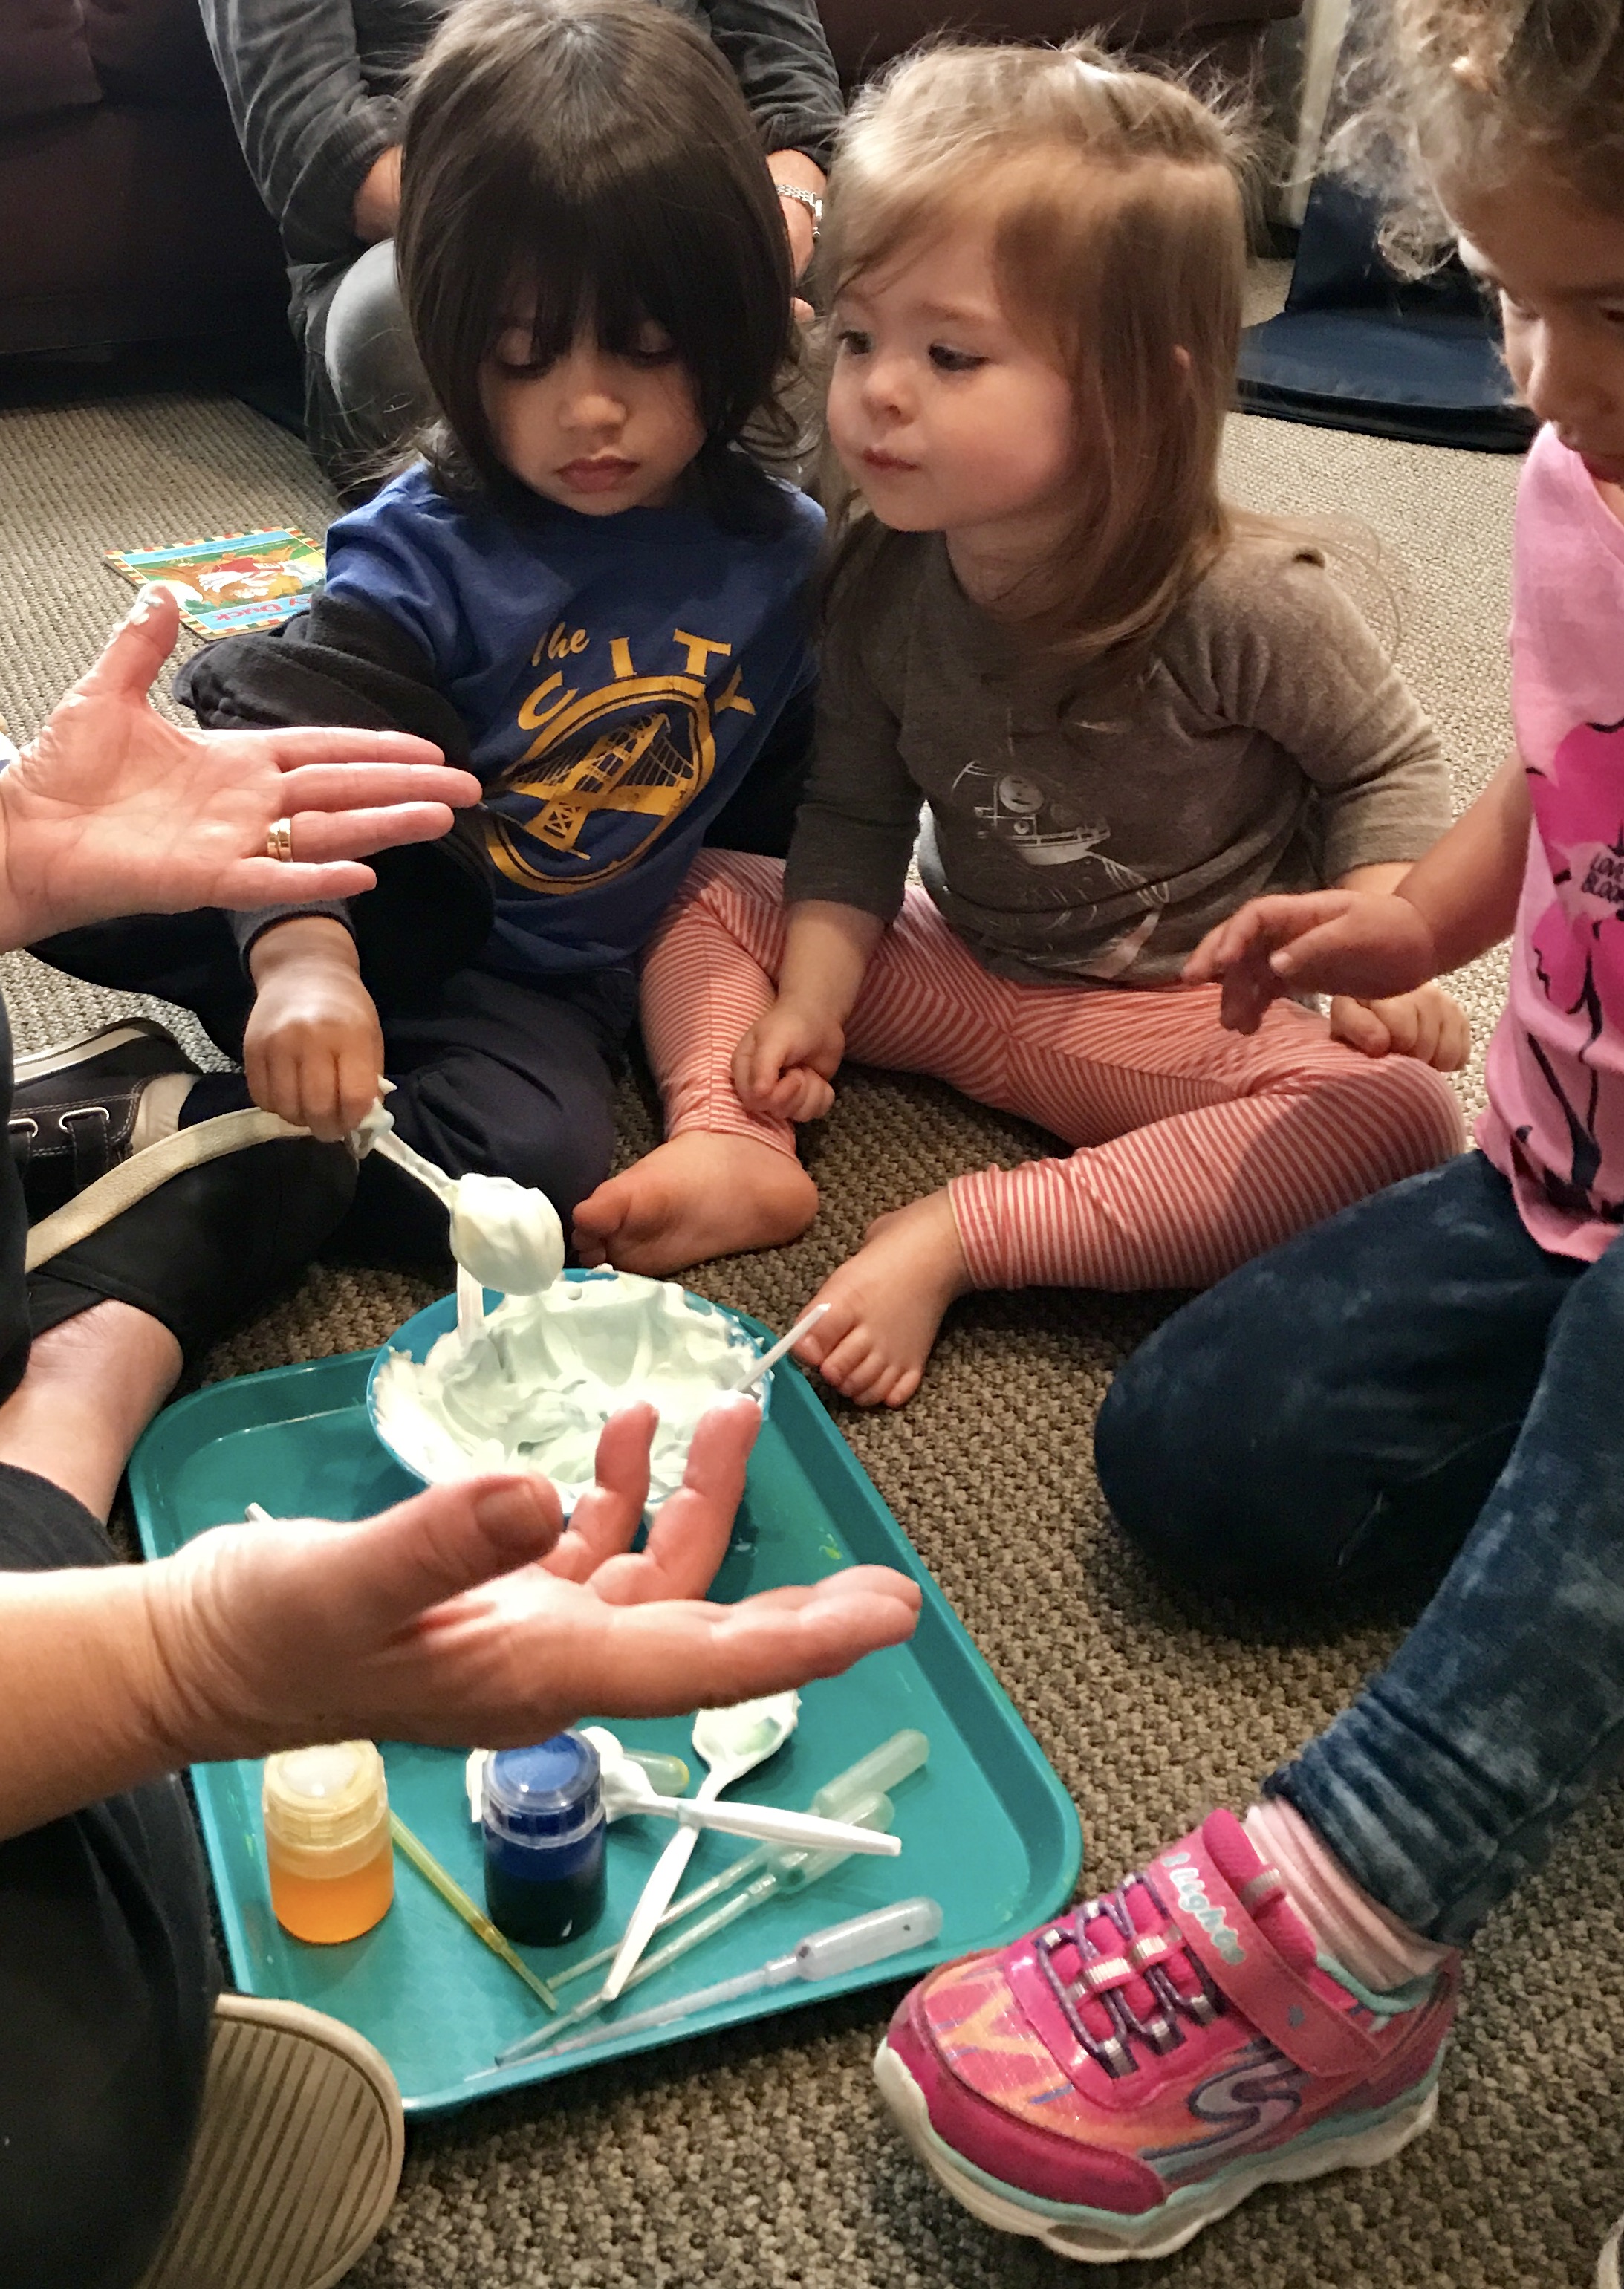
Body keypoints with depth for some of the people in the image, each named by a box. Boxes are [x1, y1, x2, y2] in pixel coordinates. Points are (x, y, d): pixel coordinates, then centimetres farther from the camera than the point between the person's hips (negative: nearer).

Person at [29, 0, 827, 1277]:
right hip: (372, 918, -2)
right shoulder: (429, 549, -11)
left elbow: (794, 799, 12)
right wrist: (296, 948, -45)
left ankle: (148, 1124, -19)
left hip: (534, 982, 3)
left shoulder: (781, 555, -2)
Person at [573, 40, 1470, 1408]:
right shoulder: (884, 585, -8)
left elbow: (1385, 766, -6)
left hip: (1196, 1018, -4)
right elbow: (856, 813, 0)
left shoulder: (1241, 604, -21)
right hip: (961, 973, 4)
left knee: (1399, 1117, -32)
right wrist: (813, 993, -13)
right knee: (707, 894, 0)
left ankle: (956, 1239, -33)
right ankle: (732, 1152, -25)